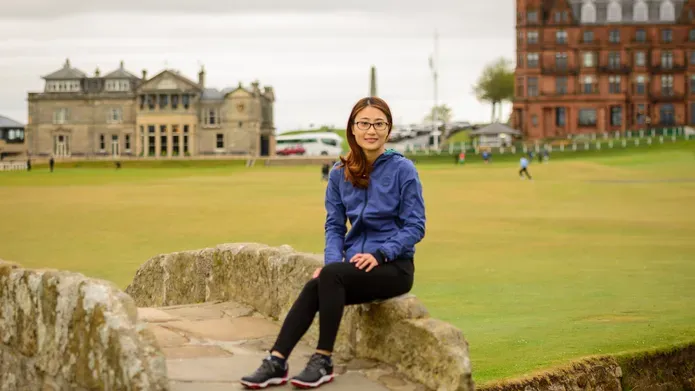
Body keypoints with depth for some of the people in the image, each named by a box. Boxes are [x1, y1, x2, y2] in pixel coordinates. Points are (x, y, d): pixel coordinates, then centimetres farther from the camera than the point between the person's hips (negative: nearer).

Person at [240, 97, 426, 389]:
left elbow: (415, 226, -9)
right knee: (314, 287, -25)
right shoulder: (340, 173, 6)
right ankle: (277, 362, -27)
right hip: (355, 265, 4)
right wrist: (332, 260, -12)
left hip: (394, 266, -4)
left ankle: (323, 360, -22)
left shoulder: (402, 169, -7)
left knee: (330, 276, -30)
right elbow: (334, 225, 7)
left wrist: (379, 255, -20)